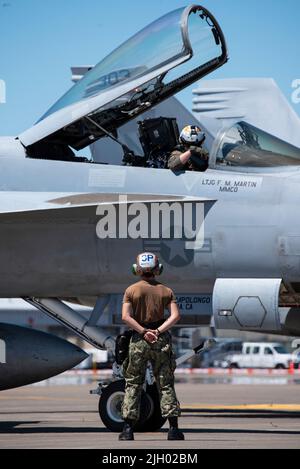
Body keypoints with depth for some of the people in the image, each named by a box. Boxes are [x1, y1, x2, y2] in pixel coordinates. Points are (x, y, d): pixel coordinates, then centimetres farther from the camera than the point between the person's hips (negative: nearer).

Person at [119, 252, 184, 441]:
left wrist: (144, 331, -11)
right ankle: (174, 428, 0)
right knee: (166, 385, 5)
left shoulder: (131, 290, 0)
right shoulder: (166, 291, 4)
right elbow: (176, 315, -8)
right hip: (161, 340, 1)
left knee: (133, 384, 6)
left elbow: (126, 316, -11)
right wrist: (159, 331, -13)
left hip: (139, 340, -1)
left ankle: (128, 429, 1)